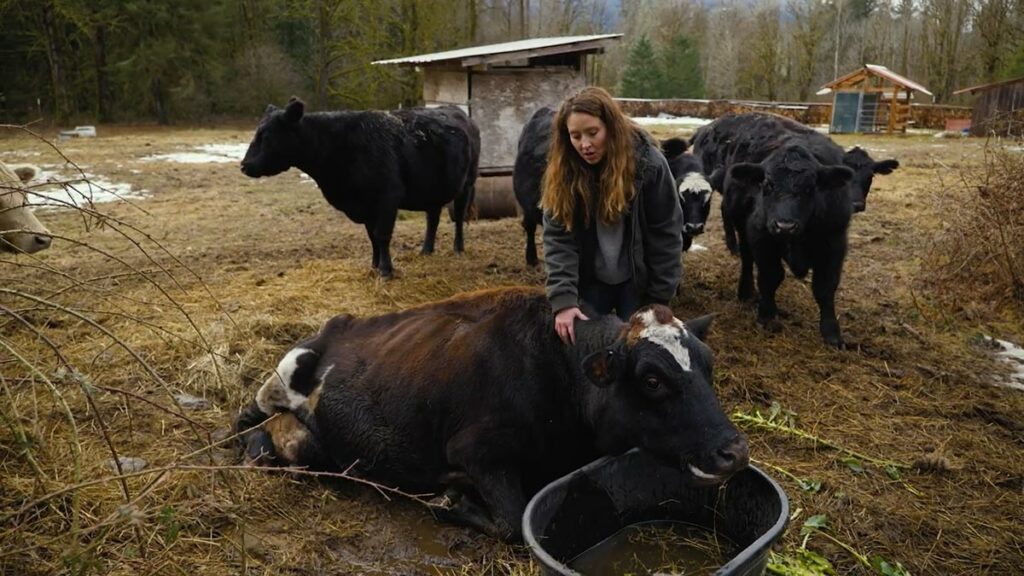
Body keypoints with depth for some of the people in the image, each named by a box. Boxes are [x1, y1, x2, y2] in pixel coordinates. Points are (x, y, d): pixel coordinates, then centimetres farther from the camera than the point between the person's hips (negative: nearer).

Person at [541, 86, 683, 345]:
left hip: (637, 279, -2)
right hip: (591, 279, 2)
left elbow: (665, 235, -13)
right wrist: (563, 299, -27)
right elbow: (558, 238, -17)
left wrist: (659, 298, -12)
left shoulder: (648, 162, -19)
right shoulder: (563, 170, -13)